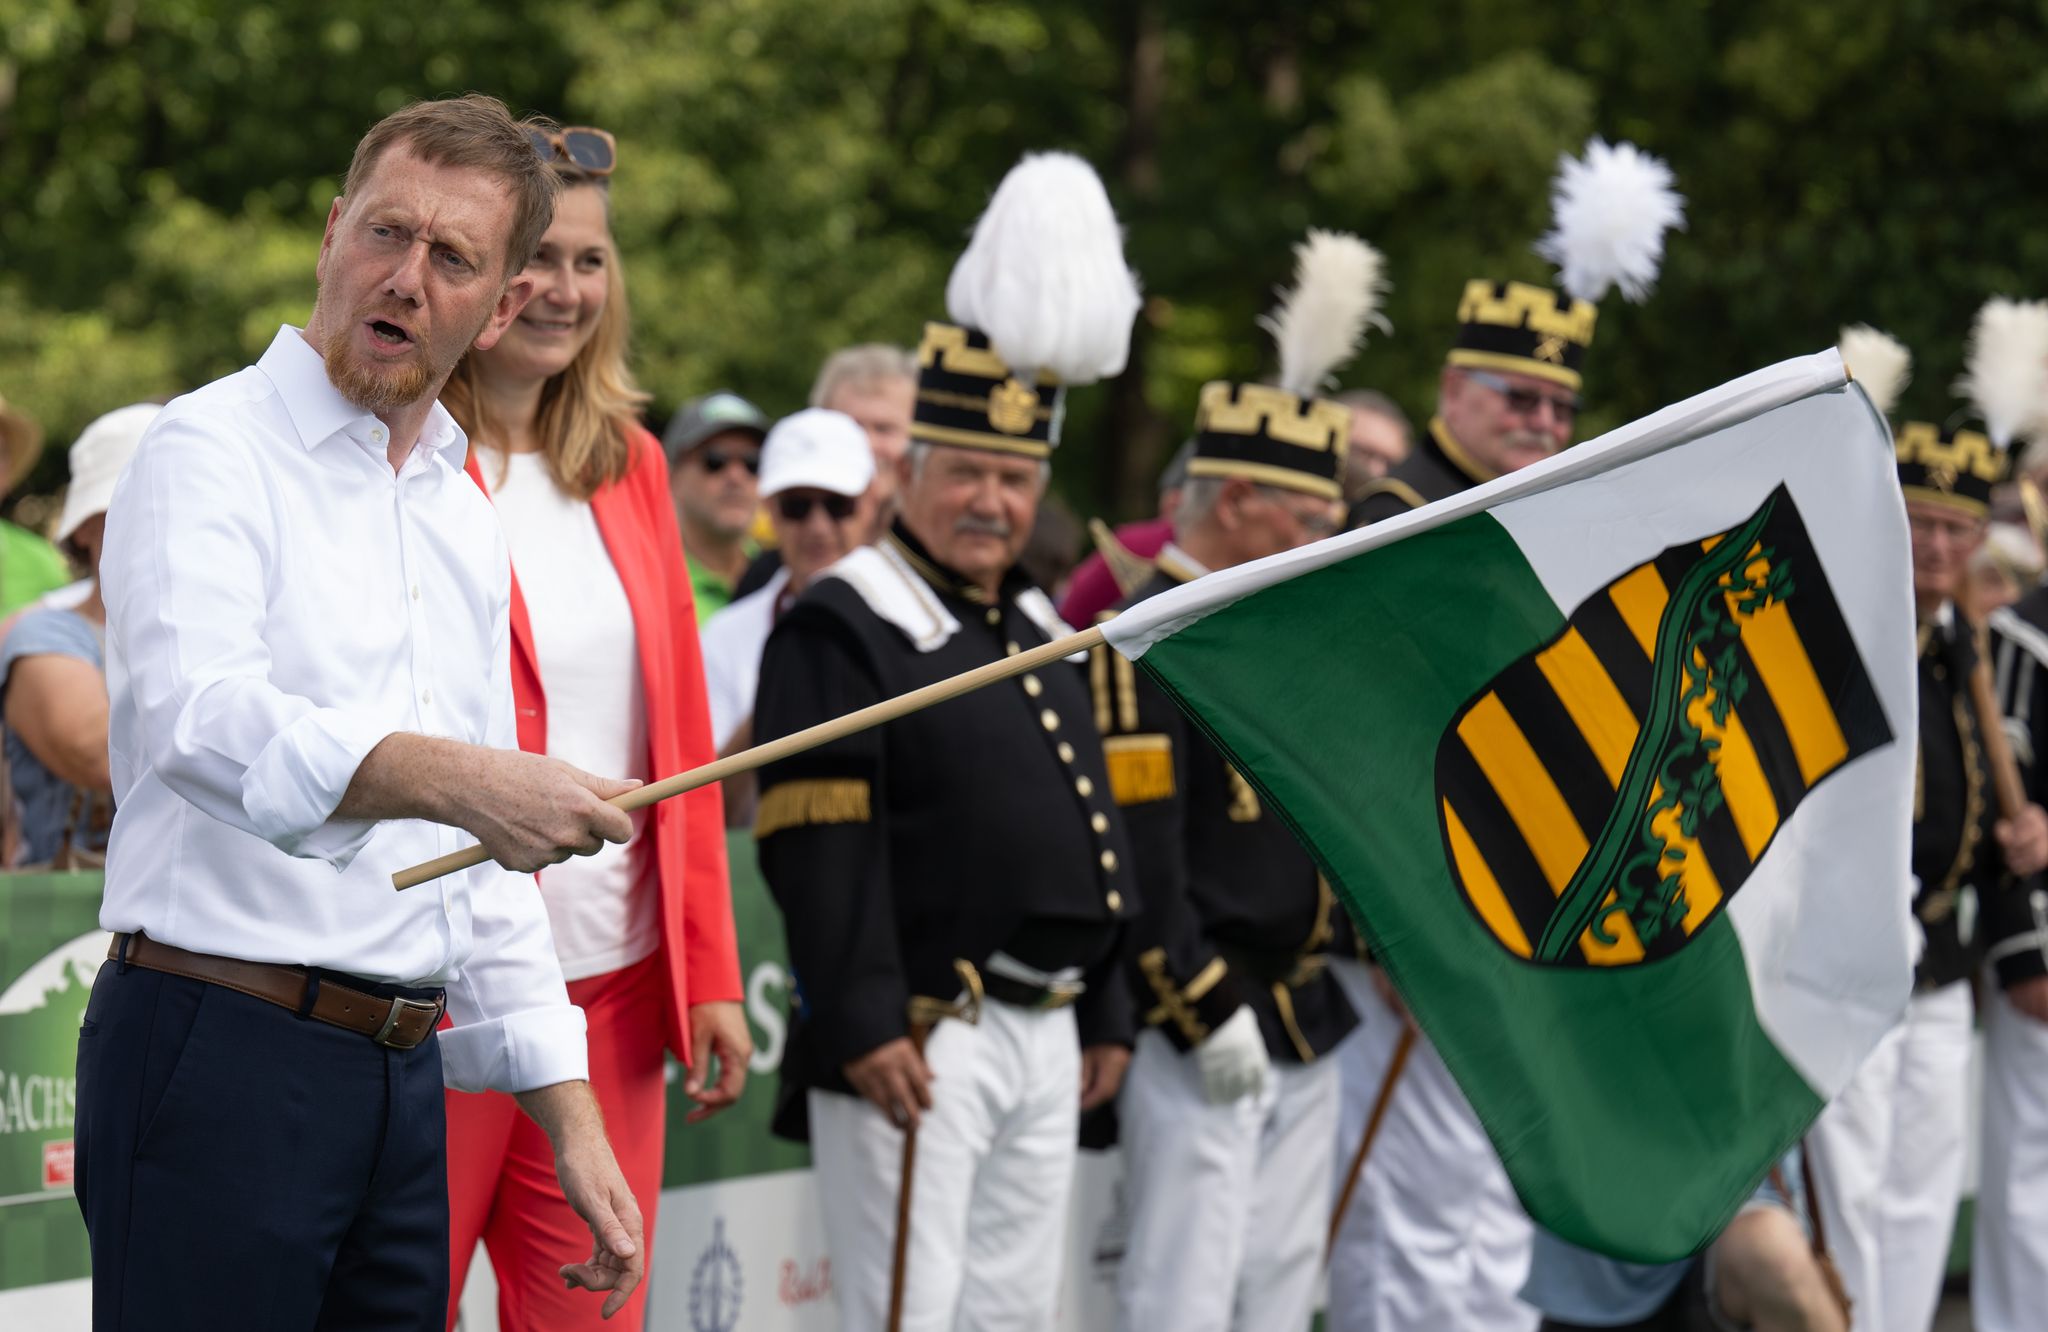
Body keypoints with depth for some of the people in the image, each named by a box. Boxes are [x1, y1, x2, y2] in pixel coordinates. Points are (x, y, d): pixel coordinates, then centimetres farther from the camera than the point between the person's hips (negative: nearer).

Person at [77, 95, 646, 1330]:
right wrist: (449, 777, -42)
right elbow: (195, 715, -27)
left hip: (402, 1075, 8)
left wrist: (573, 1122, 17)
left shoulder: (466, 520, 18)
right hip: (224, 1053, -7)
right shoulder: (210, 453, -6)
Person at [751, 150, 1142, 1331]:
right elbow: (822, 846, -16)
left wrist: (1107, 1014, 20)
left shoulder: (1041, 633, 18)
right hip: (920, 1038, -8)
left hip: (1044, 1039, 8)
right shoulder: (844, 629, -8)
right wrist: (864, 1025, -22)